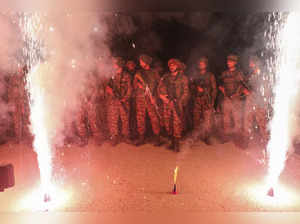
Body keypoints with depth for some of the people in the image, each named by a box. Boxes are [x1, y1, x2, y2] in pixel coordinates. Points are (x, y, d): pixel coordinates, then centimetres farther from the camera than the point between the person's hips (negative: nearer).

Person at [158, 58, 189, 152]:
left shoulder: (183, 78, 4)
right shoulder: (165, 77, 12)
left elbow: (185, 92, 1)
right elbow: (160, 89, 9)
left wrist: (179, 102, -10)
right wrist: (165, 99, -5)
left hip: (177, 104, -3)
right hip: (167, 104, 4)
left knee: (177, 123, -8)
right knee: (168, 123, 5)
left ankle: (176, 144, -2)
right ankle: (172, 142, 19)